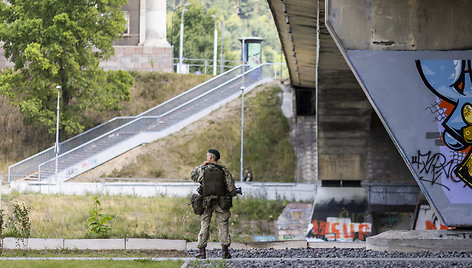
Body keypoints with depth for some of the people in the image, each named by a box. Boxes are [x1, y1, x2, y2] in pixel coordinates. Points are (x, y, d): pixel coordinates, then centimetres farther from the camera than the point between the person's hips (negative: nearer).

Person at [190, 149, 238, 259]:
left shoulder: (202, 170, -4)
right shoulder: (224, 171, -3)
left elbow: (192, 175, 18)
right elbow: (232, 190, -5)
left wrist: (201, 165, 17)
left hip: (206, 203, 0)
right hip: (221, 203, 0)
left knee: (204, 226, 7)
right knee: (223, 225, 7)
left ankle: (201, 251, 5)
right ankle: (225, 251, 2)